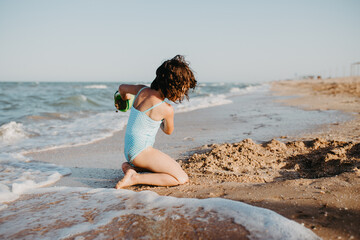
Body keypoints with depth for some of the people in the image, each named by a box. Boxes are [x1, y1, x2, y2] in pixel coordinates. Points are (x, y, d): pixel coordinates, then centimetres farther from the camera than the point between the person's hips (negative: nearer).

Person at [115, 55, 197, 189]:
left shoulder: (142, 90, 2)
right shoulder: (167, 109, -17)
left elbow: (122, 88, 24)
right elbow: (168, 131, 5)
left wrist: (126, 99, 46)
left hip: (129, 151, 9)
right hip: (141, 151, -9)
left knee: (176, 168, 21)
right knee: (183, 179, -9)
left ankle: (131, 166, 8)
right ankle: (135, 178, -13)